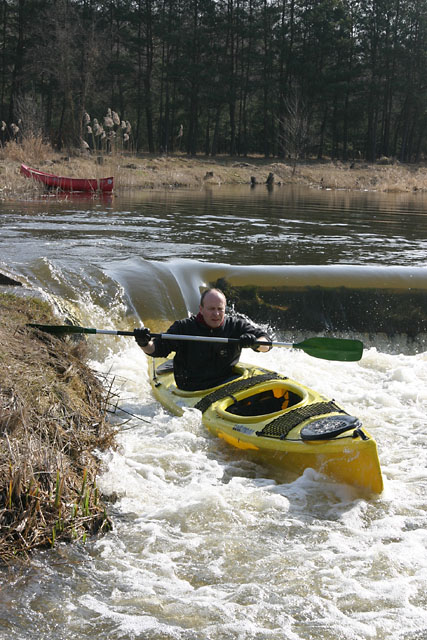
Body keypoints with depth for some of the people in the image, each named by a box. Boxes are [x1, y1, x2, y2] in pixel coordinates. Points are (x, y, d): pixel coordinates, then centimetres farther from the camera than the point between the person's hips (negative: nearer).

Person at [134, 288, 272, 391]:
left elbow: (266, 344, 1)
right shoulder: (184, 327, 1)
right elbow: (156, 349, 1)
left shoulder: (236, 325, 5)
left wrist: (254, 343, -23)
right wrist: (145, 344, -22)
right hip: (192, 390, -2)